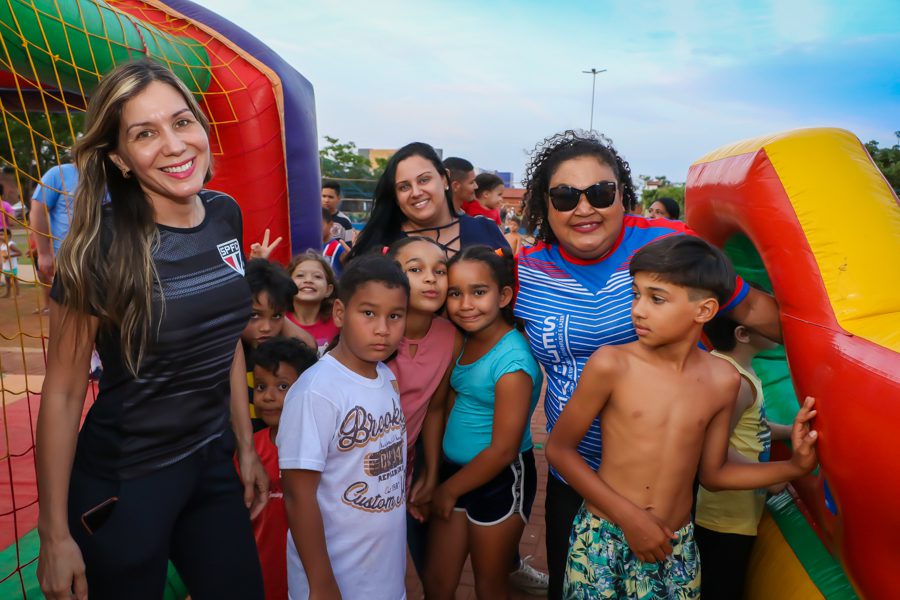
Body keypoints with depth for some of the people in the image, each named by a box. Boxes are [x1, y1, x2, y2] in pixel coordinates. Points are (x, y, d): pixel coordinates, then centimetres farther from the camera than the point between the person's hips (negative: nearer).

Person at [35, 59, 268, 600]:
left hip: (213, 464, 5)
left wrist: (246, 447, 10)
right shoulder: (103, 247, -20)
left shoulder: (225, 215, -4)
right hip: (123, 482, -5)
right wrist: (55, 535, -10)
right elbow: (63, 392, -14)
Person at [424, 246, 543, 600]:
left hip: (499, 481, -7)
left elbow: (503, 450, -21)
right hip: (455, 470, 7)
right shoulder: (463, 342, -1)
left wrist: (449, 489, -10)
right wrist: (440, 476, 2)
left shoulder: (512, 360, -24)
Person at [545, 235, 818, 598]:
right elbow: (559, 449, -9)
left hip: (677, 547, 3)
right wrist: (629, 516, -12)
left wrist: (795, 466, -3)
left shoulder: (723, 380, -4)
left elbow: (713, 472, 8)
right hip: (603, 539, -2)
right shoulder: (611, 364, -16)